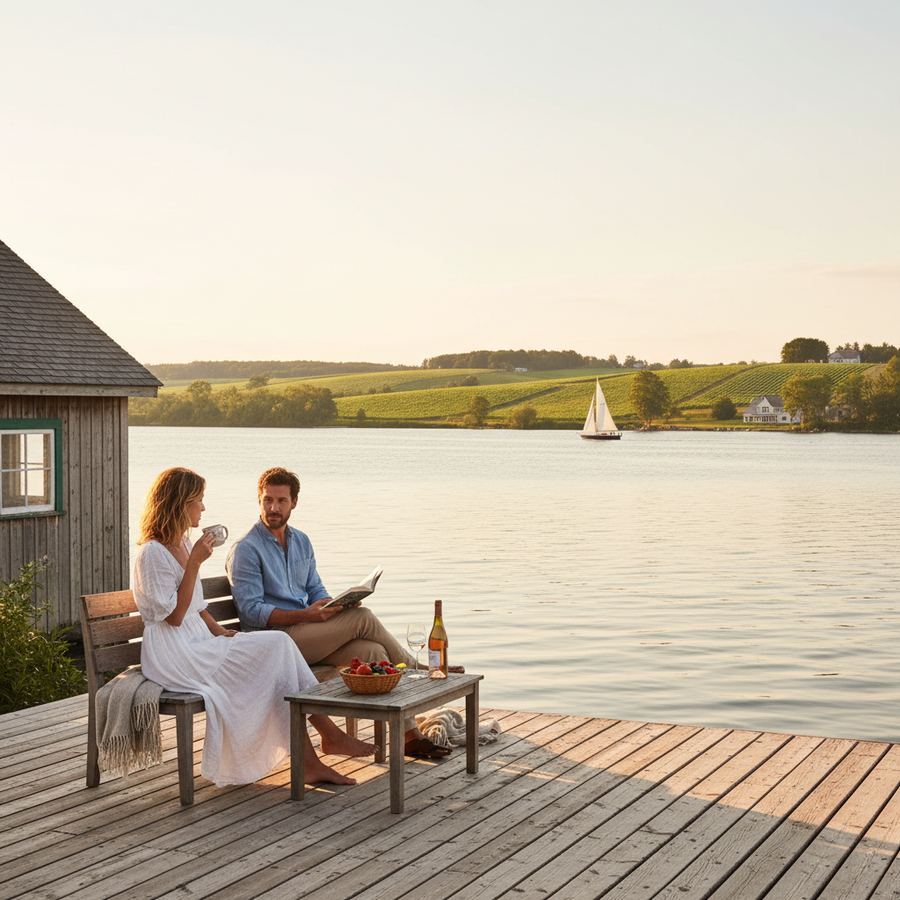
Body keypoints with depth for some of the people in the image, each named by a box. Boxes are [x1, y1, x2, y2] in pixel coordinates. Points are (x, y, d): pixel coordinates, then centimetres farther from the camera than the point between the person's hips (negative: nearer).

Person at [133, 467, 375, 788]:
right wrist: (195, 563, -18)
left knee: (278, 648, -12)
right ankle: (329, 734, -7)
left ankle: (309, 761, -14)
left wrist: (221, 632, 4)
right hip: (174, 655, -8)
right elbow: (173, 616, -17)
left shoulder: (183, 546, 17)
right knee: (276, 646, -17)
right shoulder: (153, 553, -12)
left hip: (198, 643, 9)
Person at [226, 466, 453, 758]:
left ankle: (411, 736, -18)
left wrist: (329, 606, -5)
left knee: (372, 651, -19)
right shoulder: (245, 550, -6)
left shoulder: (301, 542, 18)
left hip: (310, 635, 7)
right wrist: (307, 615, -23)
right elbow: (252, 611, -14)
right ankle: (413, 668, -1)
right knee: (363, 618, -21)